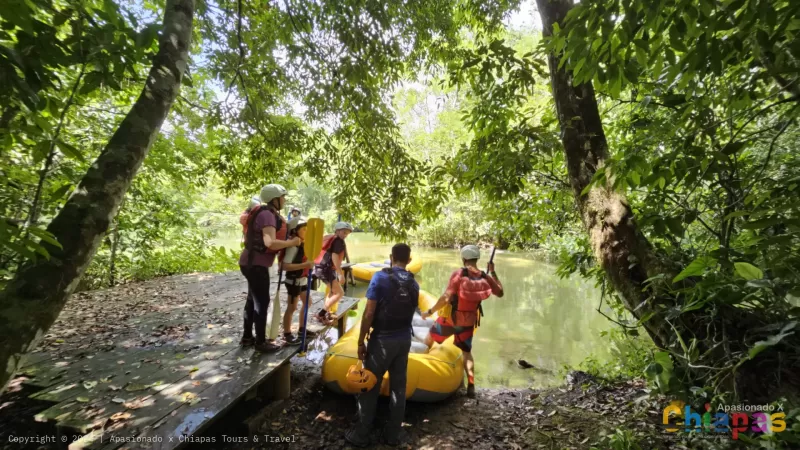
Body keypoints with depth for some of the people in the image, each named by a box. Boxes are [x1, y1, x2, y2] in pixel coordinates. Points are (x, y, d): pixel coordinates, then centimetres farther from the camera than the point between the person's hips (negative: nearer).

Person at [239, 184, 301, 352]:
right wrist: (292, 243, -20)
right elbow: (270, 243, -32)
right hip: (256, 264, -10)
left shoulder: (269, 214, 12)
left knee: (253, 300, 18)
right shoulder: (267, 215, -20)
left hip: (253, 263, 10)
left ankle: (247, 337, 31)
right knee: (262, 302, -1)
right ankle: (260, 342, 11)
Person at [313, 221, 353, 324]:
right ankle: (321, 314, -8)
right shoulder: (339, 241, -8)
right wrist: (340, 274, -23)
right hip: (326, 269, -10)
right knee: (339, 293, -9)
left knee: (332, 290, 26)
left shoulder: (330, 238, 21)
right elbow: (334, 257, -20)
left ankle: (327, 313, 30)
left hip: (320, 267, 10)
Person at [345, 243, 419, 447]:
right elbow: (411, 312, 9)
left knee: (370, 386, 9)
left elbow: (369, 313, -16)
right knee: (398, 387, 15)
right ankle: (393, 434, 27)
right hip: (404, 340, 5)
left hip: (382, 340, -4)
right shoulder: (413, 283, 2)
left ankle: (361, 434, 22)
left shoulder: (381, 277, -13)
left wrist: (361, 341, -8)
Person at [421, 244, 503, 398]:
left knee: (428, 341, 21)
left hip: (450, 318, -3)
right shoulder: (484, 277, -8)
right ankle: (471, 386, 14)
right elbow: (500, 292, 9)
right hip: (469, 322, 4)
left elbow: (446, 297, -25)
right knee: (467, 352, 20)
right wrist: (493, 273, 11)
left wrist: (430, 311, -14)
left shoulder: (458, 274, -22)